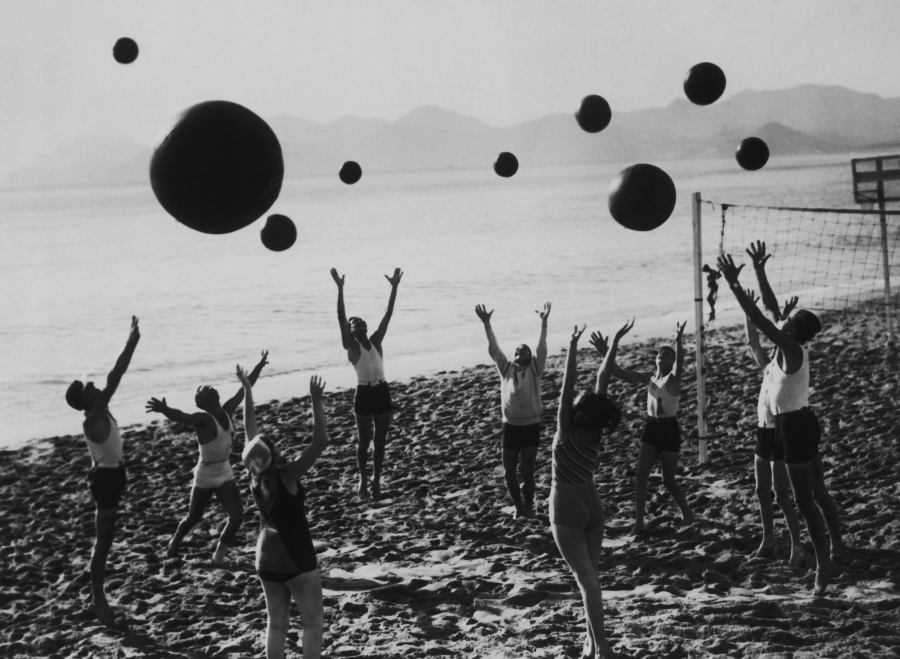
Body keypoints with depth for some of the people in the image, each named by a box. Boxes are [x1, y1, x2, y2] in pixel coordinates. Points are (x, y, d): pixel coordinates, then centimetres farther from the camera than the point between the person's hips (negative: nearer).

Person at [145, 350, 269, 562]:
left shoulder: (226, 411, -2)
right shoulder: (202, 419, -21)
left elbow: (244, 390, 8)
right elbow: (181, 416, -41)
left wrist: (259, 366, 12)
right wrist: (164, 409, -62)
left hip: (225, 475, 5)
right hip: (205, 477, -5)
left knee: (237, 514, -10)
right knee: (193, 518, 10)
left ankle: (219, 553, 7)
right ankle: (173, 544, 40)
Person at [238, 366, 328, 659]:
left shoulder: (255, 475, -6)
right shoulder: (287, 475, -22)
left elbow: (250, 431, 5)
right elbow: (321, 441, -27)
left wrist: (248, 391, 9)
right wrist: (316, 401, -27)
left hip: (267, 558, 6)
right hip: (296, 558, -6)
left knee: (276, 623, 13)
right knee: (313, 622, 5)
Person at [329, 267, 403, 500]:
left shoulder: (376, 341, 7)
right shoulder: (352, 346, -4)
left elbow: (388, 314, 4)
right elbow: (340, 317, -13)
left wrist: (394, 287, -2)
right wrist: (340, 288, -20)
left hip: (382, 392, 4)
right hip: (364, 394, -4)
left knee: (380, 439, 9)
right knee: (364, 440, 6)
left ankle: (376, 479, 21)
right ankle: (363, 480, 23)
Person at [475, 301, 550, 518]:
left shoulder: (534, 370, 1)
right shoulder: (506, 369, 5)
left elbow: (542, 348, -12)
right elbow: (493, 348, -2)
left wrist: (544, 323, -22)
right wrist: (486, 324, -13)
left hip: (531, 426, -2)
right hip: (510, 426, 2)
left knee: (527, 472, 0)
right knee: (509, 473, 5)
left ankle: (528, 505, 22)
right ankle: (518, 505, 26)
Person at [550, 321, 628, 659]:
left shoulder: (567, 430, -17)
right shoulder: (596, 433, -5)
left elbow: (567, 386, -23)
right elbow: (603, 380, -3)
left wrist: (572, 347, -23)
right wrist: (612, 345, -1)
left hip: (566, 507, -5)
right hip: (592, 504, 5)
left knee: (586, 578, -6)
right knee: (589, 575, 14)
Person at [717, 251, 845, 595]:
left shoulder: (791, 351, -21)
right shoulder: (797, 348, 3)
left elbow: (760, 321, -28)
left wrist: (734, 284, -28)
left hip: (794, 427, -9)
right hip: (804, 424, 9)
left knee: (804, 500, -4)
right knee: (818, 492, 20)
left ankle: (823, 565, 1)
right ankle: (837, 548, 33)